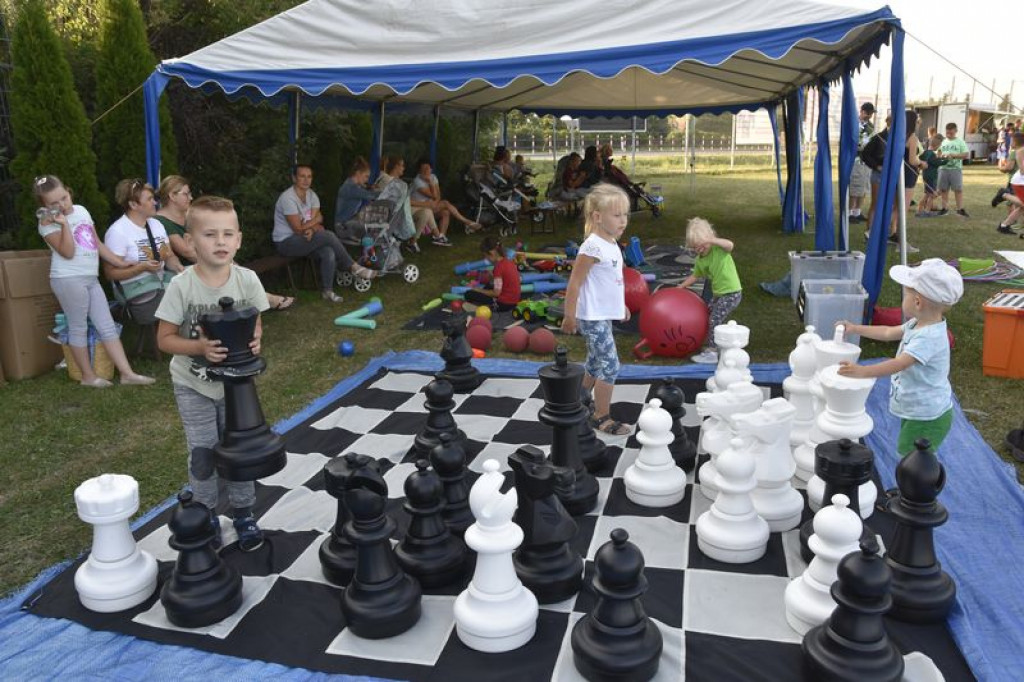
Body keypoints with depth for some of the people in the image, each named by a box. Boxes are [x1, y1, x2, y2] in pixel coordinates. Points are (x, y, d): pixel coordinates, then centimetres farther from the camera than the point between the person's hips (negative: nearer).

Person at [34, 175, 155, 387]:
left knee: (107, 327, 5)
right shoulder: (48, 223, -7)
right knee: (79, 328, 1)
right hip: (68, 279, -7)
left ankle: (127, 373, 5)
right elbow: (68, 253, -18)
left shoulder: (81, 210, 12)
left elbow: (97, 243, 19)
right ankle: (88, 376, 12)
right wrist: (64, 223, -22)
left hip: (91, 278, 7)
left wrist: (120, 262, 18)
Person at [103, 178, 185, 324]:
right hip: (137, 291, -7)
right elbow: (111, 273, -10)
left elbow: (169, 255, 10)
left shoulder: (156, 224, 12)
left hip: (162, 282, 7)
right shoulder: (117, 231, -9)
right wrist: (142, 267, -22)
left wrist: (178, 267, -12)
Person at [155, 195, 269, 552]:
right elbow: (165, 338, -12)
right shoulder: (182, 286, -19)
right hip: (193, 385, -2)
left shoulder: (248, 280, -13)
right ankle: (206, 517, 28)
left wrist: (254, 341, -22)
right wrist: (200, 347, -31)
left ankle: (243, 514, 31)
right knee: (203, 454, 5)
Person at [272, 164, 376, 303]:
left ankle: (327, 290, -12)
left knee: (329, 252, -23)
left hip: (306, 238, 7)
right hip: (285, 243, -7)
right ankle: (353, 267, -10)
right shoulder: (288, 198, -19)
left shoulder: (312, 195, 6)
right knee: (329, 236, -25)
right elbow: (298, 229, -21)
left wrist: (311, 228, -25)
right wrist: (316, 220, -8)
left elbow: (317, 221, -2)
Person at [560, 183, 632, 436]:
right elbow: (575, 283, -19)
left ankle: (582, 400, 40)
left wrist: (620, 305, 26)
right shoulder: (592, 247, -22)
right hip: (593, 318, -9)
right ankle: (601, 417, 6)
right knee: (610, 366, -5)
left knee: (596, 362, 21)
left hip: (603, 315, 9)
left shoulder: (611, 243, 7)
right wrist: (569, 316, -15)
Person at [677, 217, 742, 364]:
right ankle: (711, 345, 36)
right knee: (711, 318, 19)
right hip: (718, 293, 8)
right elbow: (695, 275, 18)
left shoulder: (719, 249, -16)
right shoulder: (700, 260, 3)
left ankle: (711, 353, -3)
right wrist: (681, 287, 19)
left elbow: (730, 245, -38)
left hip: (731, 293, -8)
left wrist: (711, 240, -48)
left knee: (714, 320, -8)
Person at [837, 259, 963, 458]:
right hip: (915, 412, 10)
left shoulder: (929, 337, -28)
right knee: (908, 456, 23)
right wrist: (855, 328, 21)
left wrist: (862, 371, -46)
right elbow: (888, 333, 20)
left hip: (927, 418, -10)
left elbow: (899, 364, -37)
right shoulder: (918, 324, 3)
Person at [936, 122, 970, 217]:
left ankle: (960, 209, -2)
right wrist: (940, 156, -9)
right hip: (943, 169, 3)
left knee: (958, 189, -4)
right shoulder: (943, 142, 10)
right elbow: (938, 153, 15)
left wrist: (953, 155, -16)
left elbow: (966, 154, -4)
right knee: (943, 189, 7)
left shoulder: (960, 142, 1)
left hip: (956, 169, -3)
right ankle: (945, 208, 15)